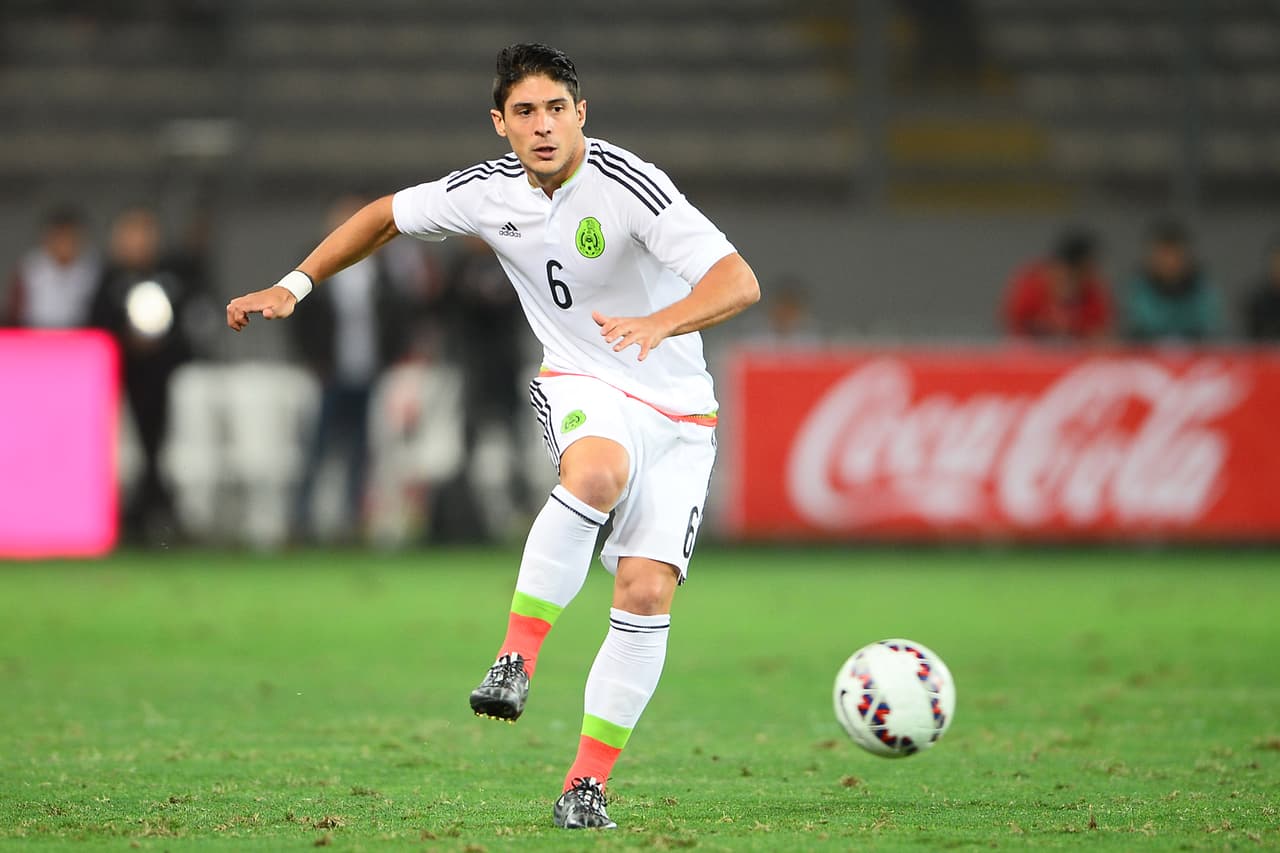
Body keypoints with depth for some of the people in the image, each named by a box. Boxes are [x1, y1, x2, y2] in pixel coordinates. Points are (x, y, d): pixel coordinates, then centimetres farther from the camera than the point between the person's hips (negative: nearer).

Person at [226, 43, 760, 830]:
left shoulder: (629, 186, -20)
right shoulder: (489, 191, -5)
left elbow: (740, 283, -29)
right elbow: (386, 216, 15)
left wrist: (660, 323, -46)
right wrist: (293, 287, 10)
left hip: (676, 411, -1)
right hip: (582, 388, 1)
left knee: (647, 593, -12)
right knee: (597, 471, -37)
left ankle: (588, 783, 1)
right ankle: (517, 660, -33)